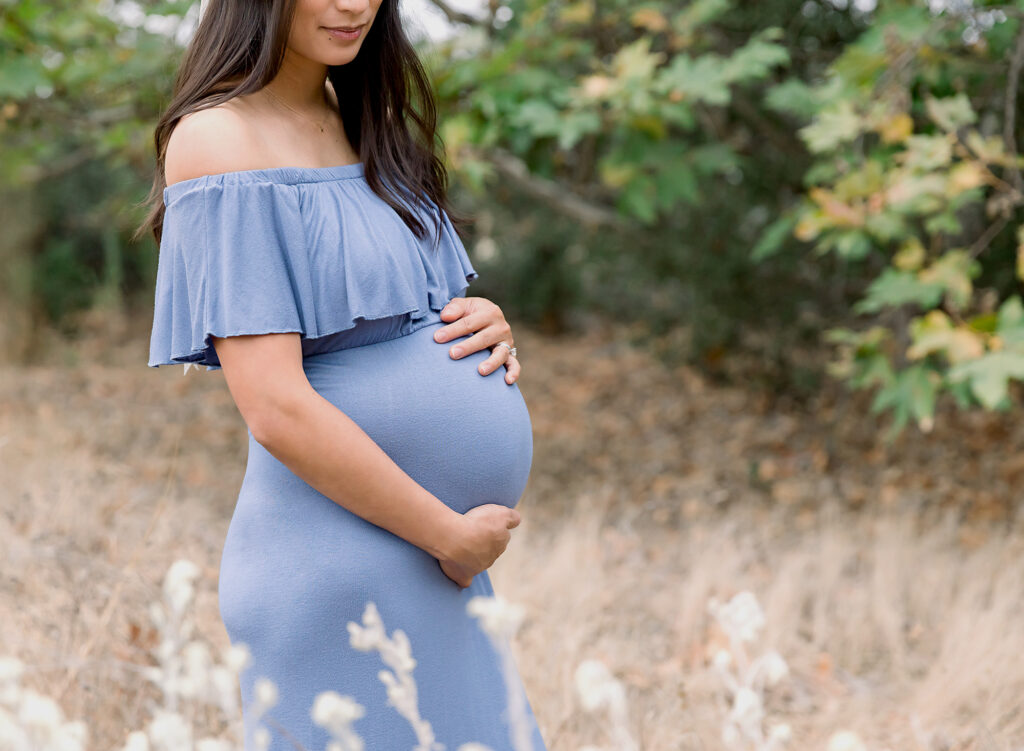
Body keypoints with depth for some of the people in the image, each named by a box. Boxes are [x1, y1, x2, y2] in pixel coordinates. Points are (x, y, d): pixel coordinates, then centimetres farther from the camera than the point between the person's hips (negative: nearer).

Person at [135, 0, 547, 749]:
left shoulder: (357, 119, 11)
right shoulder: (218, 137, -14)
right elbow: (276, 410, -19)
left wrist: (490, 324, -2)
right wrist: (453, 535, -14)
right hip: (335, 567, -8)